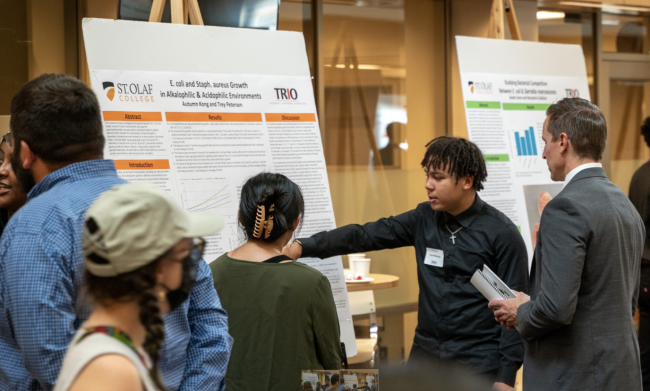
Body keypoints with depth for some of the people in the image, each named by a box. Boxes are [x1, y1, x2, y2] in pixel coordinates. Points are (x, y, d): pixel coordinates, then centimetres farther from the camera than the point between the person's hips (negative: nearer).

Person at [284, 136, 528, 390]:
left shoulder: (501, 234, -9)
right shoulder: (425, 219, 5)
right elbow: (365, 236, 0)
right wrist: (304, 247, -11)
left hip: (479, 366, -5)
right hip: (425, 355, 5)